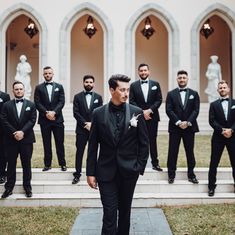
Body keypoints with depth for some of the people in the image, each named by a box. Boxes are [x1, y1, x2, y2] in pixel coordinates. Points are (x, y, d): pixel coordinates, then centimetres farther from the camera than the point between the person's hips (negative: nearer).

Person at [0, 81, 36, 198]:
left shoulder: (31, 104, 6)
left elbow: (32, 120, -3)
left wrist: (22, 132, -15)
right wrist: (14, 133, -14)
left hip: (26, 139, 0)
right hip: (11, 140, 0)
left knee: (26, 164, 6)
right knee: (11, 164, 6)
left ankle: (27, 187, 15)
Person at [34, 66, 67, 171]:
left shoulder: (59, 86, 9)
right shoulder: (38, 88, 8)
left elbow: (61, 102, 0)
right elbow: (37, 103, -1)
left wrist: (54, 112, -14)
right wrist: (46, 112, -14)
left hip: (57, 119, 0)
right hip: (44, 119, 0)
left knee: (60, 143, 2)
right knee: (46, 143, 5)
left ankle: (62, 164, 9)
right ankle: (47, 164, 12)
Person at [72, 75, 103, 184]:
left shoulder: (98, 97, 9)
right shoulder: (78, 97, 6)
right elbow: (76, 113, -3)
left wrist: (92, 123, -10)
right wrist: (85, 123, -12)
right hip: (81, 129, -1)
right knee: (79, 152, 1)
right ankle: (77, 174, 8)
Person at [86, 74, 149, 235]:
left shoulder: (137, 112, -3)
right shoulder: (99, 113, -3)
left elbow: (144, 143, 1)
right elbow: (93, 146, 0)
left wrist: (140, 168, -3)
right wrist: (91, 172, -2)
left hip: (129, 171, 1)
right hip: (106, 172, -1)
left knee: (125, 210, 15)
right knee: (109, 214, -1)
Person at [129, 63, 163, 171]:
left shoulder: (155, 84, 7)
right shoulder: (133, 85, 5)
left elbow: (159, 100, 2)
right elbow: (132, 101, -1)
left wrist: (150, 110, -11)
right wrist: (142, 112, -11)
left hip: (152, 117, 1)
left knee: (153, 140, 5)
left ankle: (155, 163, 12)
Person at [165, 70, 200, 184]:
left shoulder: (194, 94, 9)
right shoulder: (171, 94, 5)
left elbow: (196, 110, 0)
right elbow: (169, 110, -4)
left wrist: (188, 122, -13)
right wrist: (178, 122, -14)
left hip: (189, 127, 1)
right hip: (174, 127, -1)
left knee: (190, 151, 6)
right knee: (172, 151, 1)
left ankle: (191, 174, 16)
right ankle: (171, 174, 10)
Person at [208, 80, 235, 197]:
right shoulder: (214, 104, 8)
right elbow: (212, 121, -3)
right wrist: (222, 130, -15)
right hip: (218, 137, 0)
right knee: (214, 163, 0)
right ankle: (211, 187, 7)